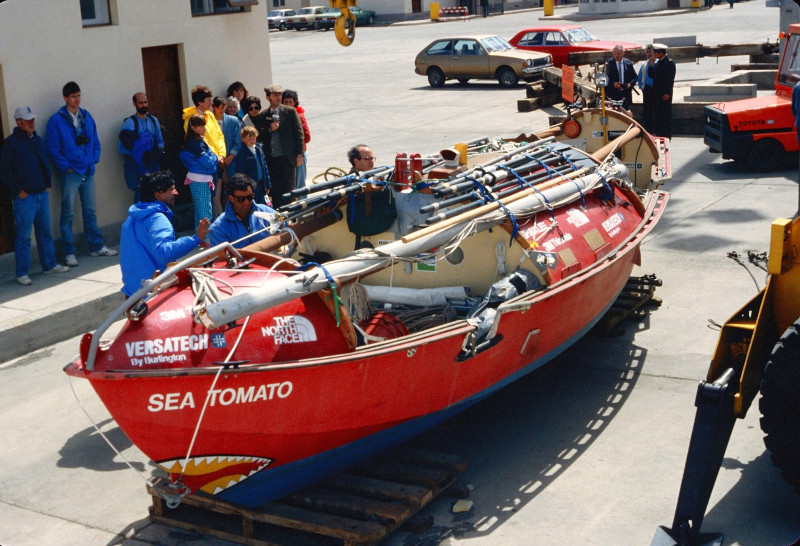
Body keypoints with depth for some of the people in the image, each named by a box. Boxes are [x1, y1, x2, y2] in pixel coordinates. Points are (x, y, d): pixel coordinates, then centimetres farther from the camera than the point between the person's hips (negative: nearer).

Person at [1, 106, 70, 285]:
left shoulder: (37, 140, 13)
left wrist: (48, 184, 12)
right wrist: (18, 190, -12)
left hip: (42, 194, 7)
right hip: (25, 197, -7)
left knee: (45, 232, 14)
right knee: (23, 236, -3)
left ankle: (49, 265, 25)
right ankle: (21, 273, 3)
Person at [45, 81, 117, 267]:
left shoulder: (87, 116, 10)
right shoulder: (56, 121, -7)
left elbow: (95, 141, 16)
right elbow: (52, 149, -8)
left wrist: (94, 159, 4)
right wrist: (66, 167, -11)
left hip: (88, 172, 5)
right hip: (71, 174, -5)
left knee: (91, 212, 13)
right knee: (68, 214, -1)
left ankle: (96, 247, 22)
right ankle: (68, 253, 5)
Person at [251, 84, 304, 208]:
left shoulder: (290, 112, 4)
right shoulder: (261, 116, 7)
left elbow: (298, 132, 3)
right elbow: (258, 137, 5)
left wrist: (299, 154, -3)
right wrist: (269, 129, -12)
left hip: (287, 158, -1)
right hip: (270, 159, 1)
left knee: (288, 191, 1)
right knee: (275, 192, 3)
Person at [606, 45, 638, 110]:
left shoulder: (628, 63, 8)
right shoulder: (609, 63, 0)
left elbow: (635, 77, 12)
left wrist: (631, 83, -9)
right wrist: (613, 83, -18)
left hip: (626, 94, 2)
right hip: (612, 94, -2)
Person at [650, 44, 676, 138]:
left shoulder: (669, 62, -12)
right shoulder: (657, 63, 13)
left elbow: (670, 79, -16)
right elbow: (651, 75, 14)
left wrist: (667, 93, -19)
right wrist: (650, 66, -1)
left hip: (665, 94, -8)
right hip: (656, 93, 8)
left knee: (665, 115, -2)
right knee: (657, 115, 11)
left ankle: (666, 136, 3)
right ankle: (658, 133, 19)